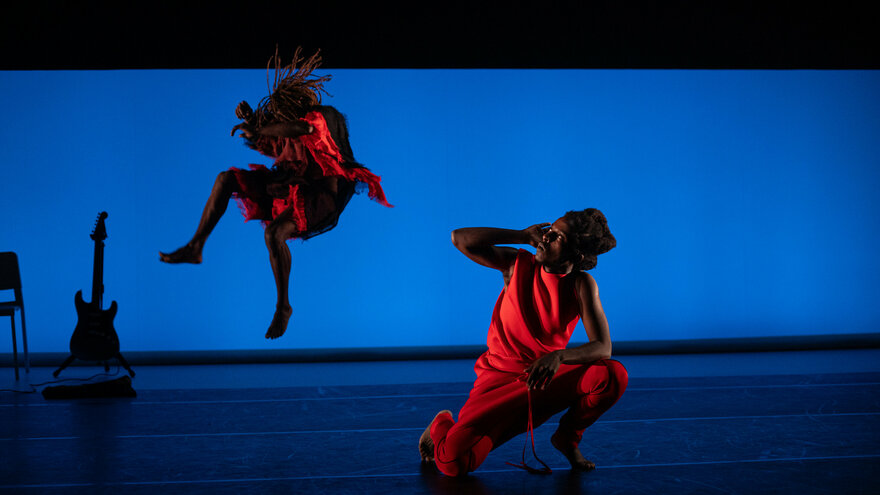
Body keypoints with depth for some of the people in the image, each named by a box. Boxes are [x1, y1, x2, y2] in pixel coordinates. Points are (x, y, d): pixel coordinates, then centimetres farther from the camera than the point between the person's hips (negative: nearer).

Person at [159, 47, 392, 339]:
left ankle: (283, 307, -18)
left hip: (320, 195, -9)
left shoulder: (325, 117, -16)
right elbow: (275, 150, 20)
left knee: (274, 232, -35)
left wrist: (259, 130, -25)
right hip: (291, 186, 9)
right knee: (226, 179, 3)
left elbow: (304, 129, -39)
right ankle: (195, 248, 4)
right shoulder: (293, 124, 8)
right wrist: (250, 121, 3)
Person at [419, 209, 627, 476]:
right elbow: (460, 239, -15)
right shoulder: (518, 264, -7)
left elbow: (603, 347, -18)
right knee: (454, 462, -25)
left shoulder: (582, 285, -9)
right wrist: (523, 235, -14)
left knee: (614, 375, -27)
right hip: (500, 378, -2)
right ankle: (442, 426, 16)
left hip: (547, 377, 2)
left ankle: (568, 437, 3)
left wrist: (560, 356, -38)